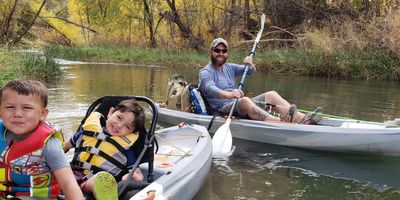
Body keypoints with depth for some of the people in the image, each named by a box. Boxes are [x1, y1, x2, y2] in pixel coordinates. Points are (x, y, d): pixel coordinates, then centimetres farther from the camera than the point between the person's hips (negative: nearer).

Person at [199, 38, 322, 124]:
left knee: (271, 95, -6)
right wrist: (228, 95, -46)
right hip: (222, 109, -8)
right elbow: (210, 88, -26)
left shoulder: (229, 67, 20)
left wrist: (250, 65, -9)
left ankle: (302, 119, -23)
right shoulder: (206, 73, -5)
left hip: (240, 105, 8)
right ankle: (281, 122, -56)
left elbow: (251, 71, 17)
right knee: (244, 100, -37)